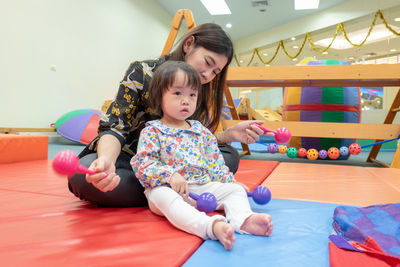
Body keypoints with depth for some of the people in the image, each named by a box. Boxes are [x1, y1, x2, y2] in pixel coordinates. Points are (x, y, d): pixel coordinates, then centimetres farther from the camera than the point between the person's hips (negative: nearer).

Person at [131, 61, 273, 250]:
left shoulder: (201, 131, 14)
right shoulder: (152, 131, -2)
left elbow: (215, 162, 18)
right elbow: (142, 164, -10)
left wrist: (229, 181, 9)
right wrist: (170, 176, -23)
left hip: (202, 186, 6)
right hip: (166, 188, -5)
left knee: (235, 189, -6)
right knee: (164, 198, -38)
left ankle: (244, 220, -35)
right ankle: (212, 226, -58)